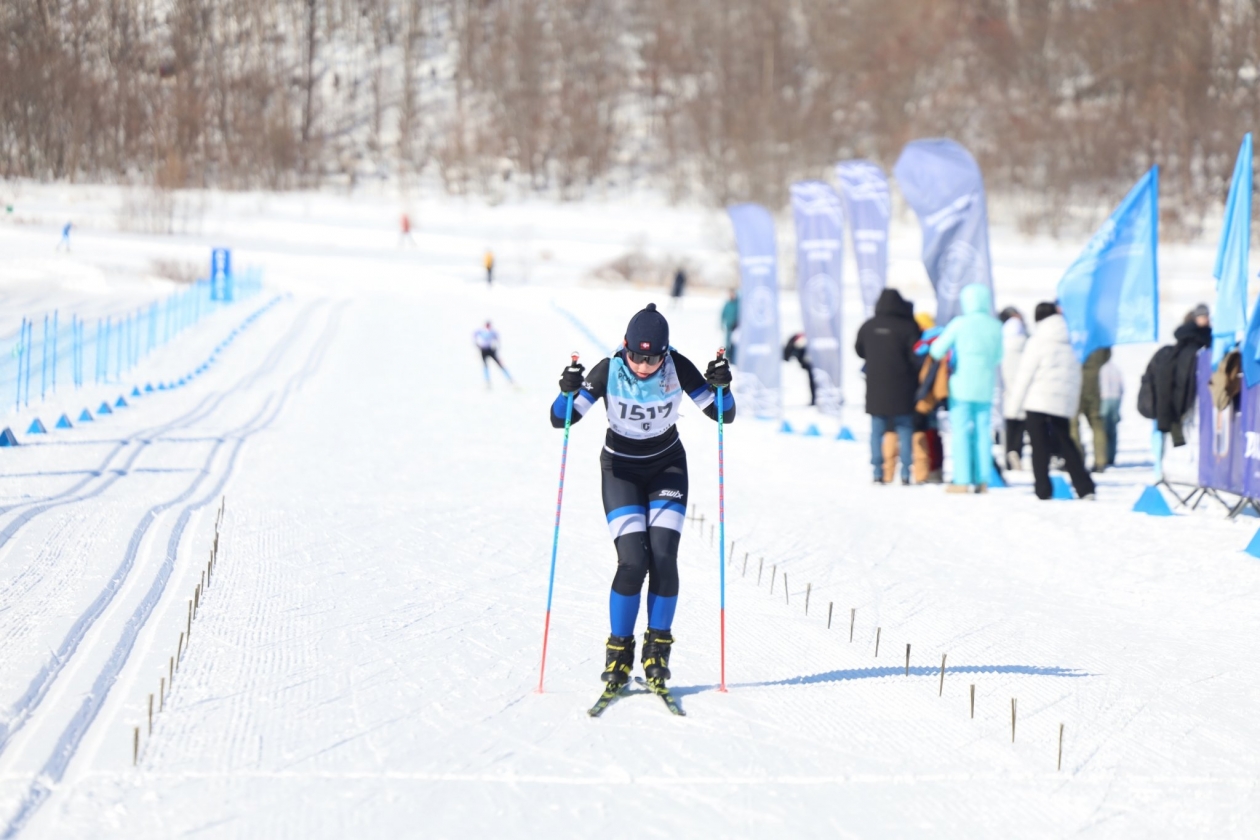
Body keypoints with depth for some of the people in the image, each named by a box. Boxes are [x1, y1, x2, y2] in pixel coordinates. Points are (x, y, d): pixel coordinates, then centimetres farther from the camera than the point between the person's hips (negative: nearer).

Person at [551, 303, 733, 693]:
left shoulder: (678, 368, -18)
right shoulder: (609, 370, -22)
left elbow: (724, 416, -14)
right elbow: (560, 420, -22)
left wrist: (721, 387, -34)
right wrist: (568, 392, -42)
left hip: (667, 466, 1)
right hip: (621, 469, -1)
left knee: (663, 558, -15)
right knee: (633, 562, -17)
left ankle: (658, 648, 2)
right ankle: (619, 649, -1)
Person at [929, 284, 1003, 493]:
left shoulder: (959, 324, -8)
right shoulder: (996, 326, 2)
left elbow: (937, 350, -5)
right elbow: (998, 357, 12)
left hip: (962, 385, -4)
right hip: (985, 387, 4)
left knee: (961, 431, -1)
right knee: (982, 432, 8)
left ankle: (962, 481, -5)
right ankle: (982, 480, 6)